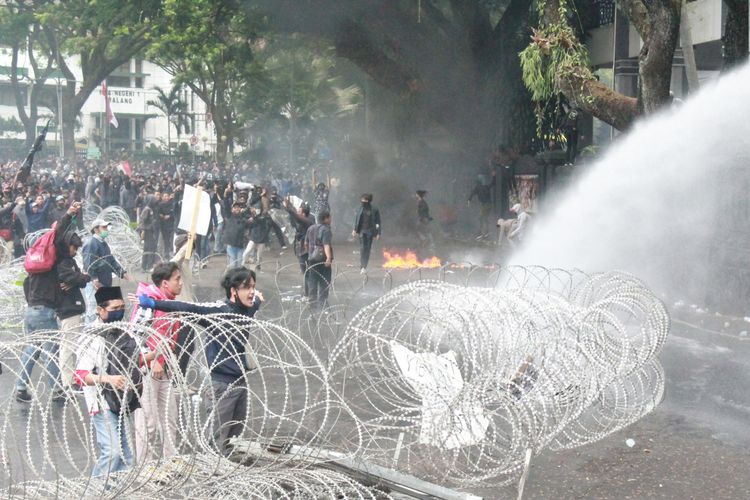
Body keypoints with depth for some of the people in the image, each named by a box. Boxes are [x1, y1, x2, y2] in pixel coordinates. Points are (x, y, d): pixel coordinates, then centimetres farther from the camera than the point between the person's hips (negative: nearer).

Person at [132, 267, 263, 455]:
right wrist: (153, 304, -35)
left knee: (236, 436, 15)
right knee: (221, 437, -4)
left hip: (241, 380, 7)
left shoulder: (248, 308, 4)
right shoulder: (219, 310, -16)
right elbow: (188, 308, -27)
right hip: (223, 382, -7)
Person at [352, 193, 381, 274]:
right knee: (362, 248, -10)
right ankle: (362, 266, -10)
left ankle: (364, 267, 9)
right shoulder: (360, 209, 7)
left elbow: (377, 222, -2)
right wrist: (355, 230, 4)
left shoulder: (374, 210, -1)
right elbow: (356, 220, 12)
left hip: (370, 231, -1)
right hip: (362, 231, 1)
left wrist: (377, 233, -6)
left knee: (368, 249, 2)